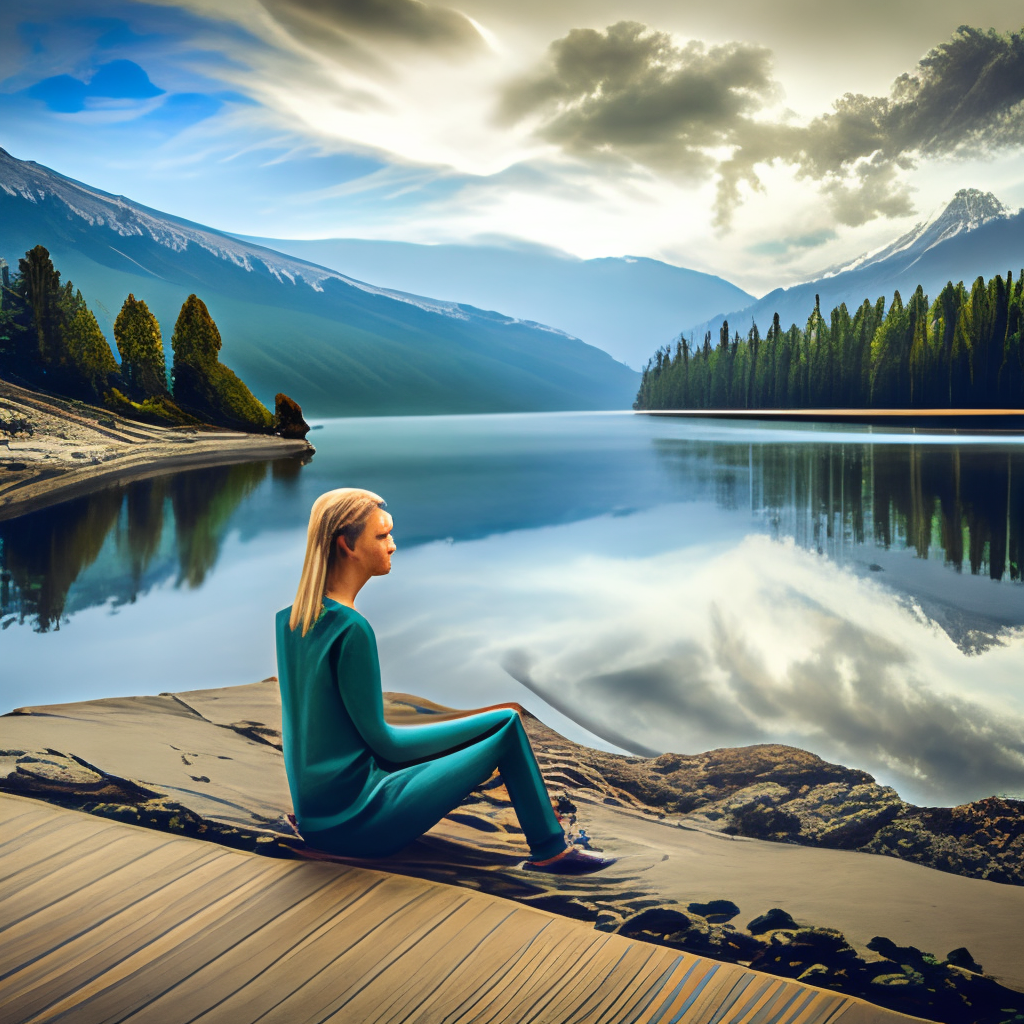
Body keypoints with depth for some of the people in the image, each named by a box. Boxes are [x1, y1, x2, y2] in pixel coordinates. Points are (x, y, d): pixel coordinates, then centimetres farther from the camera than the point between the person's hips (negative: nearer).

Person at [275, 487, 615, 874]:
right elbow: (380, 740, -14)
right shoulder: (350, 629, -23)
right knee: (507, 727, 0)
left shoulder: (289, 618, 3)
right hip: (353, 821, -8)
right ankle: (550, 852, 15)